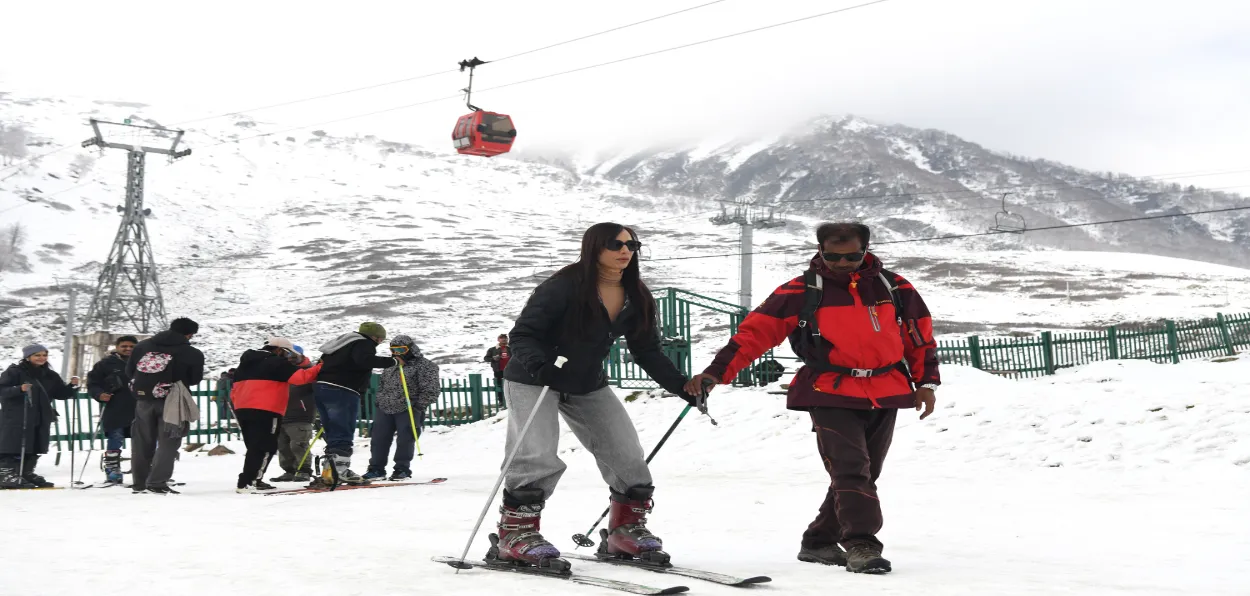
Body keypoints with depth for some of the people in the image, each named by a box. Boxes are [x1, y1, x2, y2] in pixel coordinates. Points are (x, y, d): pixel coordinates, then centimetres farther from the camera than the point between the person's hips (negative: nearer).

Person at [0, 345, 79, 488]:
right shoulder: (15, 372, -4)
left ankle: (27, 473, 21)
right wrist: (19, 389, -28)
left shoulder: (50, 376, 15)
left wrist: (72, 387, -3)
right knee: (14, 448, -8)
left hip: (41, 419, 6)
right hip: (16, 419, -6)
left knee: (34, 449, 10)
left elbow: (61, 394, 16)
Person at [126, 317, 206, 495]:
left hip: (143, 399, 4)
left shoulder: (142, 346, 5)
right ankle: (157, 483, -6)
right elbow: (195, 380, -1)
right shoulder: (193, 354, -7)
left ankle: (139, 483, 19)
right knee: (168, 442, 2)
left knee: (142, 442, 13)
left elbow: (129, 371, 8)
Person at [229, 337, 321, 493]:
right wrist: (320, 369, -2)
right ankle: (249, 482, -12)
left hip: (242, 409, 8)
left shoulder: (247, 362, 24)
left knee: (255, 447, 16)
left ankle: (251, 480, 14)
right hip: (265, 410, -8)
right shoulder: (277, 362, -1)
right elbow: (301, 377, -11)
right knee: (265, 448, -5)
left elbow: (236, 387, 25)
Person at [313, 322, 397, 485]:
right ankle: (340, 470, -17)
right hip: (342, 392, -9)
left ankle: (329, 472, 10)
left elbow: (322, 363, 28)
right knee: (343, 435, -9)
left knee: (334, 435, 12)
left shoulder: (344, 343, 27)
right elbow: (365, 360, -25)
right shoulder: (364, 344, -2)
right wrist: (391, 361, -18)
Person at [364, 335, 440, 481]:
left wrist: (416, 406, -14)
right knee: (379, 438, 5)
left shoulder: (424, 366, -6)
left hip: (407, 410, -6)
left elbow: (430, 391, -10)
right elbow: (381, 386, 28)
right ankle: (376, 469, 14)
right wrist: (379, 402, 15)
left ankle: (402, 469, 9)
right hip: (385, 409, 6)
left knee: (405, 439, -3)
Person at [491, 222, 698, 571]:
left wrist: (683, 386, -6)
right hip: (534, 382, -6)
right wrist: (538, 364, -40)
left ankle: (626, 530, 16)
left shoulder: (635, 298, -4)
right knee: (540, 459, -21)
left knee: (629, 458, 0)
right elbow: (522, 334, -20)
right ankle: (515, 535, -6)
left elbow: (648, 353, 4)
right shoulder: (565, 287, -23)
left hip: (588, 386, 6)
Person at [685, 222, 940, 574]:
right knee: (850, 470, -17)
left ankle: (818, 542, 24)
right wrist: (718, 371, -17)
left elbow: (920, 334, 16)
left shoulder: (895, 289, 4)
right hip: (831, 395, -4)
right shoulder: (801, 292, -5)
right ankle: (861, 545, -16)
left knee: (864, 474, 10)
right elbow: (757, 330, -8)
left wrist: (926, 381, 9)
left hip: (885, 397, 4)